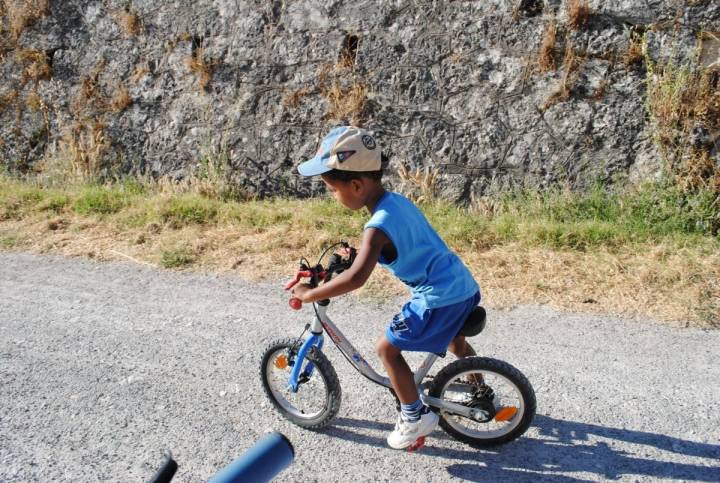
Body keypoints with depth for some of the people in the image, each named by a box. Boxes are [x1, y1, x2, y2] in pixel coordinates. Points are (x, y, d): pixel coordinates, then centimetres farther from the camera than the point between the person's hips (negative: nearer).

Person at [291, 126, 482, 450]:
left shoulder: (379, 225, -22)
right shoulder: (398, 200, 6)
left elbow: (356, 277, -34)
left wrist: (310, 294, -25)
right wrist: (357, 251, 25)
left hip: (439, 298, -9)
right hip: (464, 286, 10)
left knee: (387, 349, 5)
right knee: (452, 339, 34)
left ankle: (415, 416, 18)